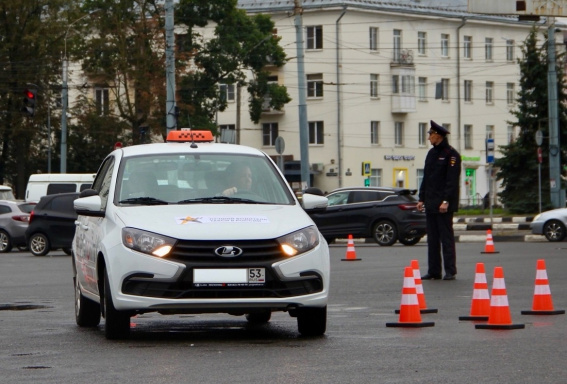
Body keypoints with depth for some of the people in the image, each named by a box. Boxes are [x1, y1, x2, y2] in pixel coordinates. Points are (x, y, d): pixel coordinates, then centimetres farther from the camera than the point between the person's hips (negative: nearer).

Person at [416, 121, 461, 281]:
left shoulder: (451, 154, -9)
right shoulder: (431, 153, 16)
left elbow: (452, 180, -14)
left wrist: (446, 201, -20)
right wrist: (422, 198, 12)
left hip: (444, 204, -8)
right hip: (431, 204, 8)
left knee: (446, 237, -6)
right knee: (432, 238, 8)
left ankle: (450, 271, -4)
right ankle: (434, 271, 11)